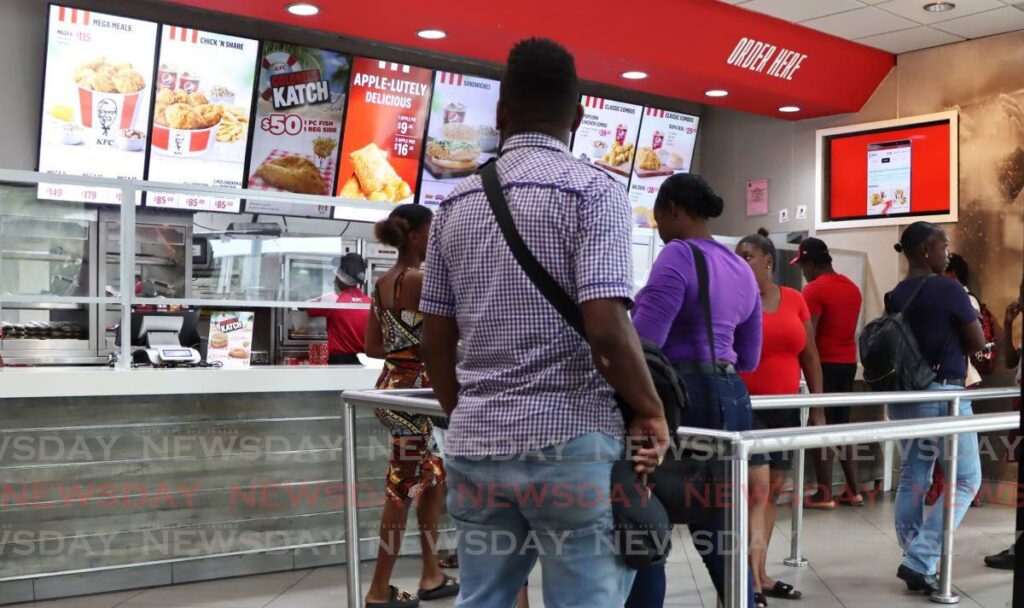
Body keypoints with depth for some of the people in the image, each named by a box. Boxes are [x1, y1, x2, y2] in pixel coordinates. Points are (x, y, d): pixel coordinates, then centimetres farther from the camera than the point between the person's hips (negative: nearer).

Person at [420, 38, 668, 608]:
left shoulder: (457, 203, 9)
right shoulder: (594, 190, -7)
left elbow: (436, 345, 11)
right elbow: (606, 329, -18)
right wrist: (652, 412, -3)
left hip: (475, 446, 5)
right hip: (572, 443, -5)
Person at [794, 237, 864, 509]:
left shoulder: (814, 290, -13)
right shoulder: (852, 288, 13)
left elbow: (808, 337, -17)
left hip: (826, 363, -8)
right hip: (848, 362, 8)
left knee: (820, 425, -2)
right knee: (842, 423, 14)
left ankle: (824, 494, 0)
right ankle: (854, 490, 15)